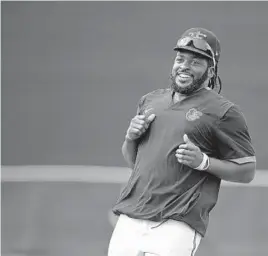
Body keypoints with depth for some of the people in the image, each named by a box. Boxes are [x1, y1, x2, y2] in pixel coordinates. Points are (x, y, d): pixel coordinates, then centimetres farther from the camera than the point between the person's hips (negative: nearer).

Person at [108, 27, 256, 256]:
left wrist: (203, 161, -15)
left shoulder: (224, 112, 0)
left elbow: (247, 171, -1)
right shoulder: (150, 100, 18)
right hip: (129, 220, 6)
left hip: (177, 227, -6)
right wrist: (131, 137, 4)